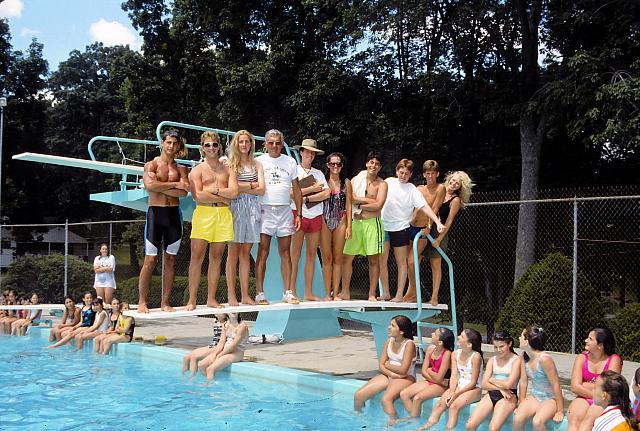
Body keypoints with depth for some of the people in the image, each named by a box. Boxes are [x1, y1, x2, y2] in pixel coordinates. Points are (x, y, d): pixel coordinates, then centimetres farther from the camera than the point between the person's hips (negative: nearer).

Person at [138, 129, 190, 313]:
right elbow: (149, 185, -15)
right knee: (150, 259, -6)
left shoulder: (180, 169, 12)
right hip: (155, 212, -3)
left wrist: (160, 186, -10)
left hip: (174, 214, 3)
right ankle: (142, 302, 1)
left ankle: (165, 302, 9)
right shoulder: (151, 165, 5)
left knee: (170, 259, 4)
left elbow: (184, 192, -5)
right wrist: (174, 184, -9)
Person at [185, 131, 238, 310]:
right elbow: (198, 196, -9)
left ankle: (211, 298, 12)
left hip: (223, 215, 3)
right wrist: (223, 198, -5)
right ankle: (192, 299, -2)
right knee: (197, 257, -6)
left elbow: (234, 192, -1)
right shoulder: (197, 170, 6)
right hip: (203, 213, -3)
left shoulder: (228, 169, 14)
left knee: (216, 257, 5)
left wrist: (212, 189, -6)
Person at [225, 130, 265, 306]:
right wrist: (251, 185, -1)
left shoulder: (256, 164, 14)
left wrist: (241, 188, -4)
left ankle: (245, 295, 6)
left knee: (246, 253, 4)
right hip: (235, 207, -3)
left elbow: (261, 190, 4)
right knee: (233, 253, -3)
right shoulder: (229, 163, 4)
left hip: (252, 208, 3)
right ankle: (231, 296, -1)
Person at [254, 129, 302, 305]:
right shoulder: (259, 161, 4)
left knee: (285, 253, 5)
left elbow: (296, 189, 13)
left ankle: (287, 292, 9)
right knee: (263, 253, -5)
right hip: (265, 210, -3)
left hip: (285, 210, 3)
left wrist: (299, 214, 6)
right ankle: (259, 293, -2)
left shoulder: (290, 162, 11)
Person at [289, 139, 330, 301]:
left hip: (315, 216, 5)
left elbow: (327, 193, 1)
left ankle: (309, 292, 8)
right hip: (298, 214, -5)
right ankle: (291, 292, -3)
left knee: (311, 255, 5)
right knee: (295, 255, -5)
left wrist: (305, 198, -8)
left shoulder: (318, 173, 16)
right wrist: (312, 189, -6)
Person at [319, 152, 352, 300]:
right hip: (325, 221, -1)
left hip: (340, 222, 1)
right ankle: (328, 294, 4)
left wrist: (349, 226, 2)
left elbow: (348, 205, 7)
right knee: (326, 259, 0)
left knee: (338, 259, 4)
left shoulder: (346, 183, 8)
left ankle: (335, 293, 9)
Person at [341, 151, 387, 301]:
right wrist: (368, 200, -9)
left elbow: (378, 206, -10)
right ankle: (345, 292, 11)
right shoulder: (356, 180, 10)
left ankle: (372, 294, 6)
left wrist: (359, 204, -5)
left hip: (372, 223, -3)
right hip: (355, 222, 3)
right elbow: (349, 198, -4)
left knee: (373, 260, 0)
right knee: (347, 257, 2)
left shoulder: (381, 184, 2)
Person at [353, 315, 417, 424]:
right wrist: (392, 374, -15)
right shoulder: (389, 341, 6)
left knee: (386, 399, -36)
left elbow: (403, 370, -19)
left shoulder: (409, 344, -14)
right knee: (358, 395, -6)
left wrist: (388, 365, -4)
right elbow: (381, 365, 3)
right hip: (388, 375, 7)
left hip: (405, 378, -7)